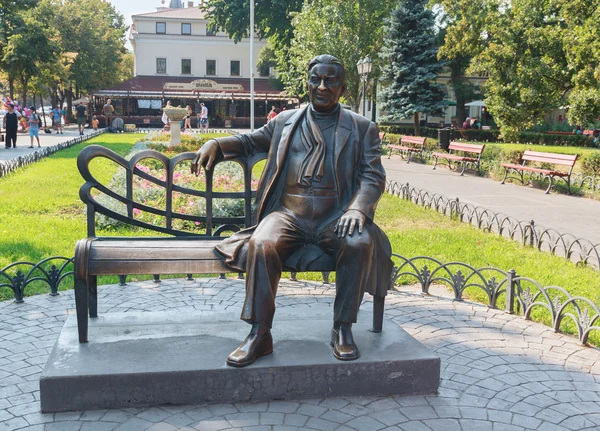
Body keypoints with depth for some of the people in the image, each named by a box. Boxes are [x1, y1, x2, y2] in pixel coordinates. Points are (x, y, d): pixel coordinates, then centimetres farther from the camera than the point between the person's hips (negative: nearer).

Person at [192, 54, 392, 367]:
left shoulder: (362, 128, 14)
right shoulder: (285, 122, 20)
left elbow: (373, 177, 4)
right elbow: (250, 141, 32)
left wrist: (358, 209, -17)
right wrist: (215, 144, 11)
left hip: (336, 217, -1)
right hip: (288, 214, 1)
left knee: (360, 244, -32)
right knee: (261, 244, -30)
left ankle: (343, 329, -15)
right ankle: (259, 334, -20)